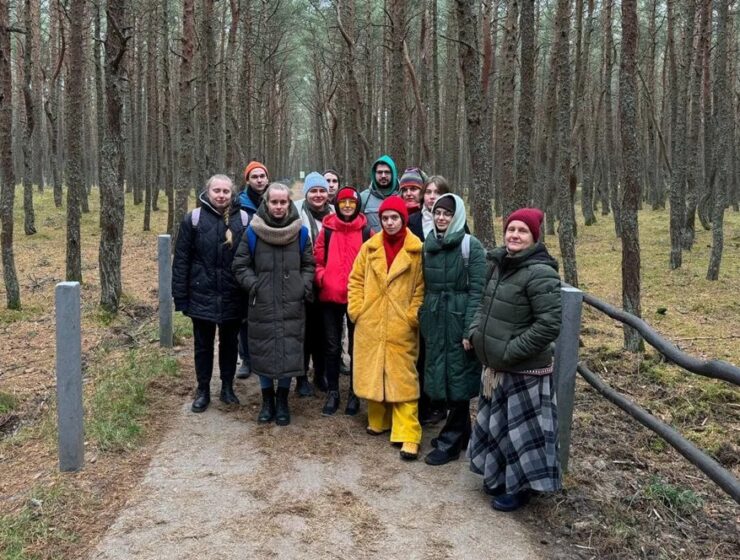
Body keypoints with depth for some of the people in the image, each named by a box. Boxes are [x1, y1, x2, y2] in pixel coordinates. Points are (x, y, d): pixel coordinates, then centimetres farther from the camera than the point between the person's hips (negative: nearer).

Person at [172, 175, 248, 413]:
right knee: (203, 345, 12)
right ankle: (203, 390, 27)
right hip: (202, 296, 0)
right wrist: (180, 296, -6)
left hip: (233, 297, 1)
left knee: (229, 343, 14)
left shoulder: (243, 220, -2)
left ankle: (227, 387, 30)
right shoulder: (194, 219, -4)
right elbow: (181, 260, -3)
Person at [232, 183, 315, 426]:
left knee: (290, 351, 4)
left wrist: (305, 287, -2)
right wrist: (254, 286, -7)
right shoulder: (253, 232, -1)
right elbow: (241, 265, 5)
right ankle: (267, 401, 24)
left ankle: (282, 401, 22)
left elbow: (308, 265, 12)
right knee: (263, 352, 7)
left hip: (292, 306, 1)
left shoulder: (300, 232, 4)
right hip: (262, 305, -1)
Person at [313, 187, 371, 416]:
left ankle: (354, 394, 20)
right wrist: (320, 277, -10)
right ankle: (332, 392, 21)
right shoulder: (327, 229, 4)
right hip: (330, 296, 1)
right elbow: (317, 259, 7)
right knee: (332, 347, 8)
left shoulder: (366, 231, 2)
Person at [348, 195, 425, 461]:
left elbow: (421, 287, -3)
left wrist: (413, 316, -10)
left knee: (403, 377, -4)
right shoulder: (370, 247, 6)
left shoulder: (416, 250, -3)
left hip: (401, 326, -3)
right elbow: (356, 280, 9)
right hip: (370, 324, 4)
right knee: (372, 373, 12)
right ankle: (378, 421, 29)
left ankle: (408, 436, -2)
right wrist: (355, 310, 1)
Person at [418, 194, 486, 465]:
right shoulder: (428, 244, 9)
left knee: (458, 378, 1)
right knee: (441, 375, 12)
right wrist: (422, 318, 9)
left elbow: (477, 290, -12)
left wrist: (470, 330, -17)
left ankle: (450, 443, 11)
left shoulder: (471, 246, -8)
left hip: (458, 320, -6)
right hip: (433, 321, 6)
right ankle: (461, 432, 29)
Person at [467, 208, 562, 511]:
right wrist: (474, 332, 2)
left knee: (521, 428, 6)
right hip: (495, 366, 8)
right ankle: (499, 476, 40)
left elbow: (550, 324, -23)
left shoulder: (540, 273, -20)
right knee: (496, 424, 21)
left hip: (524, 370, -8)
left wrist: (511, 351, -19)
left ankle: (521, 487, 24)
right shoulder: (499, 264, 5)